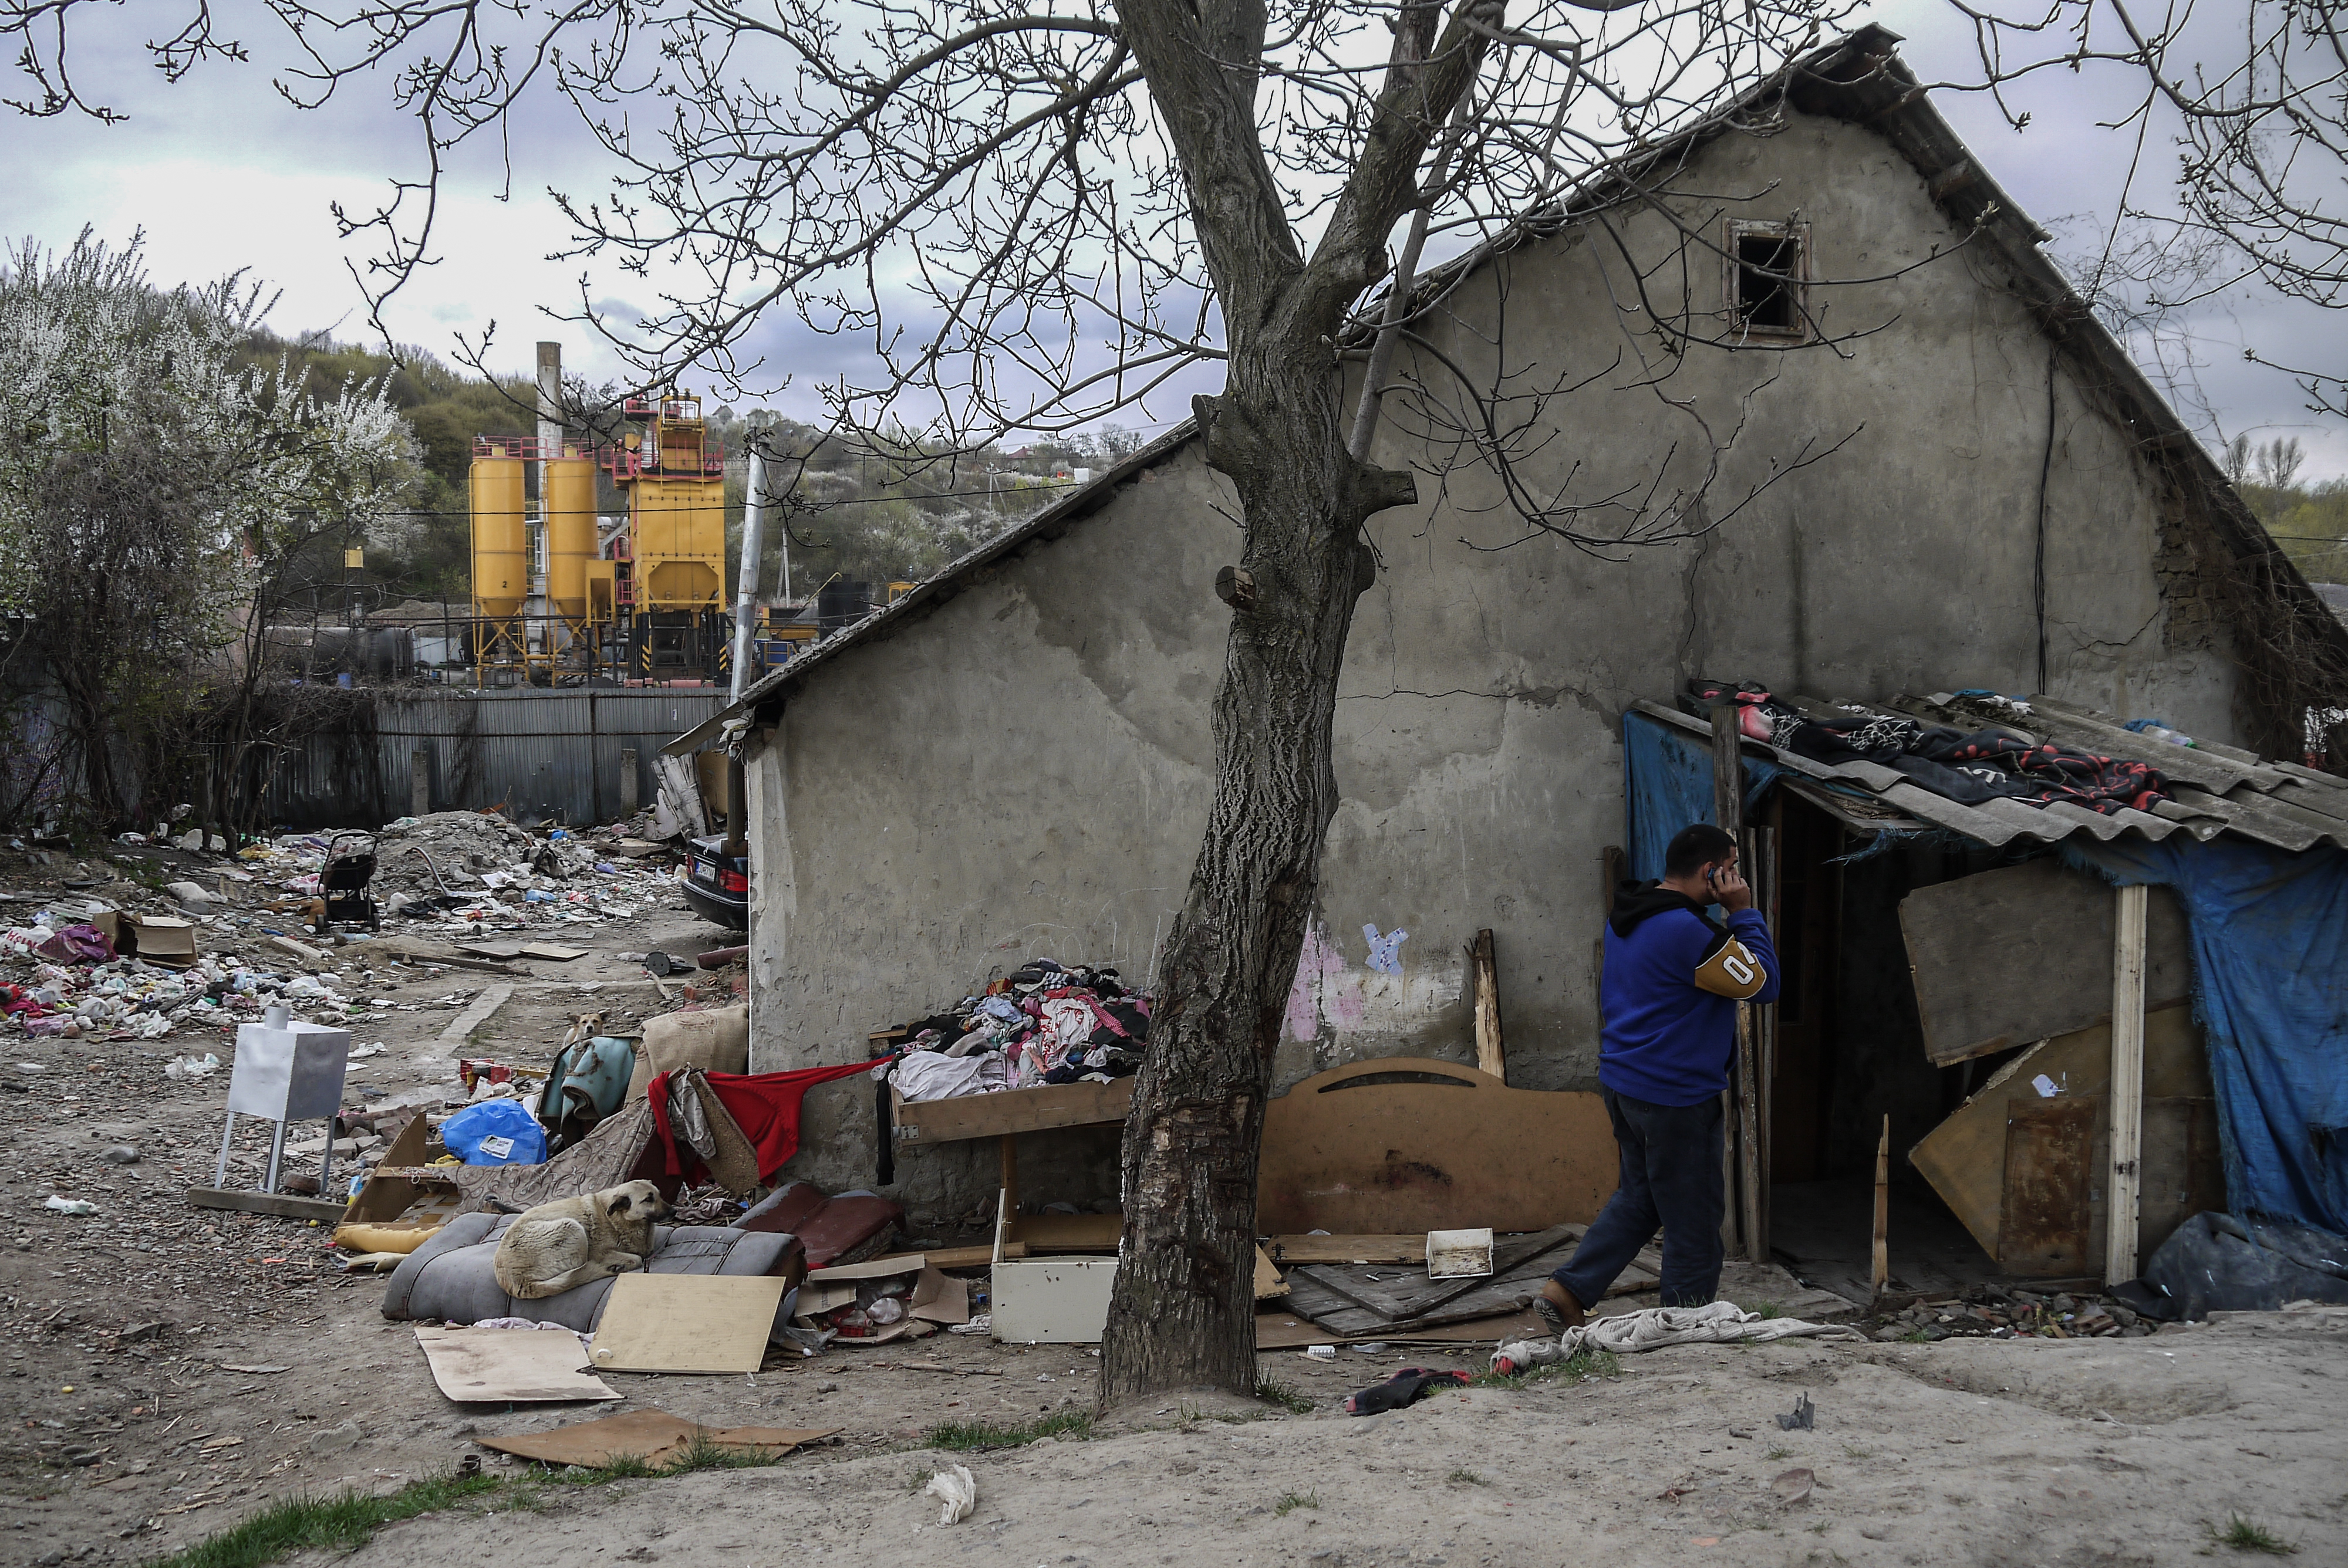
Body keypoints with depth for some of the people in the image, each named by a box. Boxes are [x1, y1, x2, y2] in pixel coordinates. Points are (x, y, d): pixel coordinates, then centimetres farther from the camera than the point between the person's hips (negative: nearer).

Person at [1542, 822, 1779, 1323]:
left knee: (1638, 1196, 21)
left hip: (1622, 1083, 9)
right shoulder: (1687, 931, -23)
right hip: (1675, 1096, -9)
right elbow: (1763, 983, -15)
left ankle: (1568, 1290, 14)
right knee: (1693, 1220, 4)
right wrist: (1744, 913, -10)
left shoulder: (1626, 918, 9)